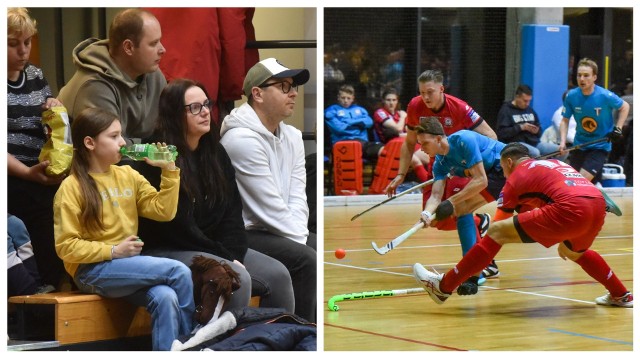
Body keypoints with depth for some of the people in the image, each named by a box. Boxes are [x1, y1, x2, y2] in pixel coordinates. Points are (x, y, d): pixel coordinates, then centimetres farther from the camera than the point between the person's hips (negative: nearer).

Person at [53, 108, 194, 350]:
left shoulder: (128, 175, 12)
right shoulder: (72, 187, -5)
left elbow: (165, 211, 9)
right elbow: (66, 246, -9)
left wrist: (169, 170, 1)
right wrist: (113, 251, -17)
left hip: (129, 266, 5)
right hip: (92, 269, -5)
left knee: (165, 297, -29)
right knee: (178, 272, -22)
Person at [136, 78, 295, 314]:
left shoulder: (215, 153, 12)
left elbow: (233, 212, 9)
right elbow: (177, 227, -15)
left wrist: (233, 255, -8)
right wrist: (225, 258, -12)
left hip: (219, 248, 8)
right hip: (168, 251, -8)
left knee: (278, 274, -8)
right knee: (237, 278, -29)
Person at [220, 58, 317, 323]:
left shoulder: (292, 137, 11)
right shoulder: (242, 138, -17)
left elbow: (297, 198, 4)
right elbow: (270, 207, -19)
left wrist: (301, 237, -12)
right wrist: (300, 241, -13)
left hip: (276, 231, 9)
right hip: (242, 234, -9)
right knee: (305, 260, -26)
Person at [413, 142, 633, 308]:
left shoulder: (517, 176, 16)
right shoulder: (555, 164, 33)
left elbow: (498, 224, 16)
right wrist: (564, 240, 52)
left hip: (571, 210, -7)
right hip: (598, 207, 7)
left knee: (496, 232, -1)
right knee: (574, 252, 40)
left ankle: (443, 287, -1)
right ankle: (621, 295, 43)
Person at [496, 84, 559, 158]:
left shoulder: (530, 110, 20)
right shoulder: (506, 110, 1)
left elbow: (539, 132, 26)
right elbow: (502, 133, -11)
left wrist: (537, 131, 0)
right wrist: (521, 127, -17)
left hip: (535, 142, 7)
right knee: (535, 153, -37)